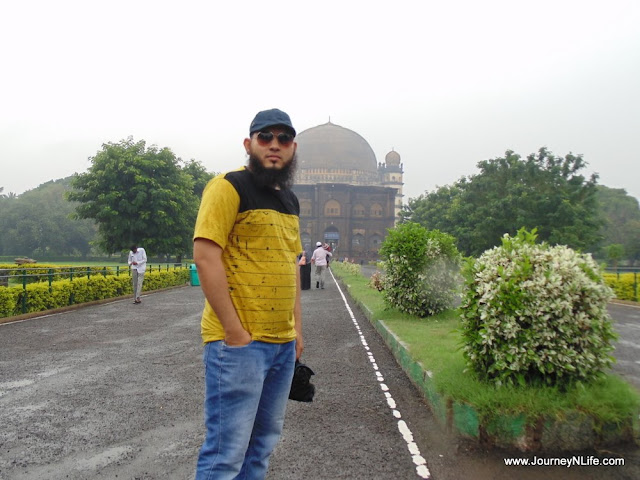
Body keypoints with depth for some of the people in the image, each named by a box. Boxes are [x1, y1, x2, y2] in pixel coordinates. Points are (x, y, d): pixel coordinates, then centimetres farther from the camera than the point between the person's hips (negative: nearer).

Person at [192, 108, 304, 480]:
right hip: (239, 342, -8)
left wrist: (297, 328, 15)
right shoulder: (230, 187, -8)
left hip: (283, 344, 8)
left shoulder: (289, 200, 16)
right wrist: (234, 332, -18)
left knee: (264, 441, 16)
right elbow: (205, 256, -16)